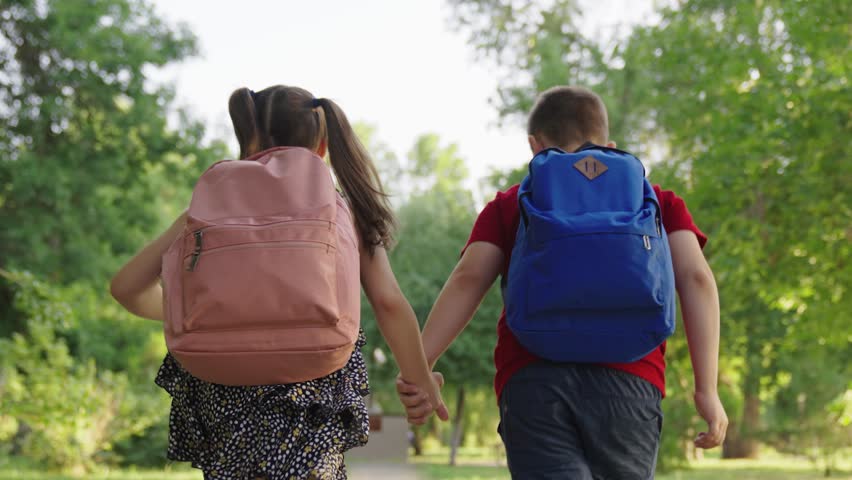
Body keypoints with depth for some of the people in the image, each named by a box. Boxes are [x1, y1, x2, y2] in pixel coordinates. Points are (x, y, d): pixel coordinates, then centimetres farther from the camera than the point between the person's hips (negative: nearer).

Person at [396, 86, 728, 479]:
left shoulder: (509, 204, 19)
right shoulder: (658, 201, 21)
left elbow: (468, 280, 4)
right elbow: (696, 278, 7)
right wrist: (707, 389, 2)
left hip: (531, 380, 0)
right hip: (629, 381, 1)